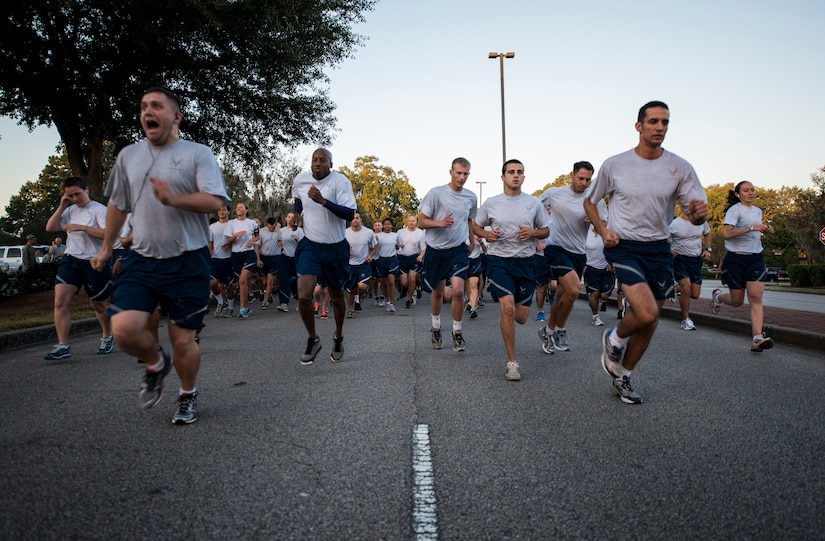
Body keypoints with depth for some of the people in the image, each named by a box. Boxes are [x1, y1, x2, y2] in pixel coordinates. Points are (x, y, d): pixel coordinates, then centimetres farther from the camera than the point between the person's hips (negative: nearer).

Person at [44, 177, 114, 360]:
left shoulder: (99, 209, -7)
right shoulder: (70, 210, 10)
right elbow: (50, 228, 5)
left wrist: (81, 227, -24)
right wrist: (61, 206, -1)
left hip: (95, 263, -5)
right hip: (71, 260, 5)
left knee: (98, 305, 10)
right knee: (60, 300, -12)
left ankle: (107, 337, 34)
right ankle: (63, 347, -10)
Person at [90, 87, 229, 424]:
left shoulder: (198, 154, -2)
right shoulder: (128, 156, 12)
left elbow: (215, 202, -15)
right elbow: (117, 204, 22)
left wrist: (173, 199, -30)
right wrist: (106, 247, 28)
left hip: (187, 262, -3)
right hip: (141, 259, 4)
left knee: (183, 341, 2)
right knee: (124, 329, -15)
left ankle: (188, 395, 31)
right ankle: (156, 363, 20)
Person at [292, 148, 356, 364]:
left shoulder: (340, 181, -15)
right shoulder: (300, 180, -2)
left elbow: (350, 214, -25)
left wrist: (323, 201, -34)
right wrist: (296, 213, 9)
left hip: (335, 248, -2)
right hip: (310, 245, 2)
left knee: (336, 297, 12)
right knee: (304, 296, -14)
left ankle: (338, 337, 38)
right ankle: (313, 339, 10)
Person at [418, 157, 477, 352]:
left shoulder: (471, 197, 3)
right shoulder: (436, 193, -9)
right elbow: (421, 222, -7)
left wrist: (471, 243, 22)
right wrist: (440, 223, -24)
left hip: (459, 250, 1)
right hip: (436, 250, -1)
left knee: (458, 290, -14)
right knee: (438, 292, 12)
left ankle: (457, 333, 3)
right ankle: (436, 328, 34)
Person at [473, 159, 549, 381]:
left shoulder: (534, 203, 4)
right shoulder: (491, 203, 2)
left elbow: (546, 231, 12)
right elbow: (476, 226, 14)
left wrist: (533, 233, -11)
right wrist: (486, 234, -9)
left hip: (525, 262, 2)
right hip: (499, 261, -2)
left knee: (521, 317, 3)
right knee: (508, 308, -20)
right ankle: (512, 363, -7)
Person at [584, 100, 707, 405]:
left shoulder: (679, 168, -2)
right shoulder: (614, 165, -5)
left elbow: (694, 215, -1)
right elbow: (590, 202, 8)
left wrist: (699, 213, -26)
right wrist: (602, 229, -9)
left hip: (659, 249, 4)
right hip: (623, 247, -3)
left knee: (650, 323, 9)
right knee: (646, 313, -23)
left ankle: (622, 378, 31)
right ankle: (614, 340, 12)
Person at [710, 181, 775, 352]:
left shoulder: (758, 211, 15)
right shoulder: (735, 210, -8)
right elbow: (726, 233, -22)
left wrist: (765, 230, 11)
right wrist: (752, 228, -28)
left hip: (756, 259, 5)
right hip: (736, 259, -5)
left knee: (756, 297, -11)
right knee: (737, 301, 4)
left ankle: (757, 338, -18)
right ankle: (718, 296, 39)